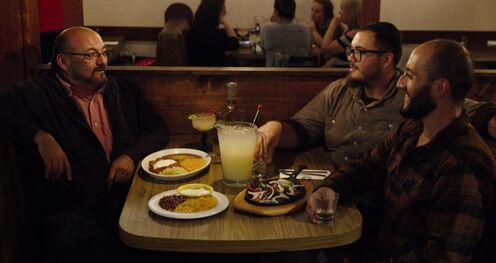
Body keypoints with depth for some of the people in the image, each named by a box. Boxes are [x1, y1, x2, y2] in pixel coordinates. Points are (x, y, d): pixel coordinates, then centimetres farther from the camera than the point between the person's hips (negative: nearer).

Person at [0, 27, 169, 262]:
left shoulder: (123, 92, 18)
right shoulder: (37, 94, 4)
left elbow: (157, 129, 18)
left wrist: (132, 155, -2)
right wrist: (40, 137, -19)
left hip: (127, 198, 5)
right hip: (69, 209, -4)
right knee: (73, 243, -36)